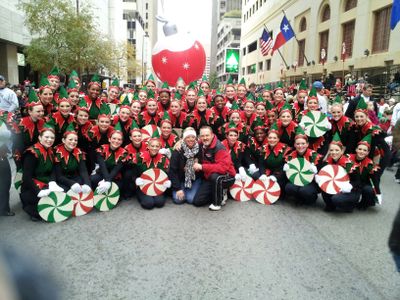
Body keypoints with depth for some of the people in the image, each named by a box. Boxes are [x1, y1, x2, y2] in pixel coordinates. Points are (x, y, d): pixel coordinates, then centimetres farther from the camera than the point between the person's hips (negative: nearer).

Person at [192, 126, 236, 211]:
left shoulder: (219, 148, -25)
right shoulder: (201, 145, -4)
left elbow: (223, 167, -37)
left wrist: (202, 167, -35)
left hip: (227, 177, -6)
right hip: (209, 177, 6)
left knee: (215, 177, -41)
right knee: (197, 201, -1)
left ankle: (217, 202, -16)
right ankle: (219, 193, 19)